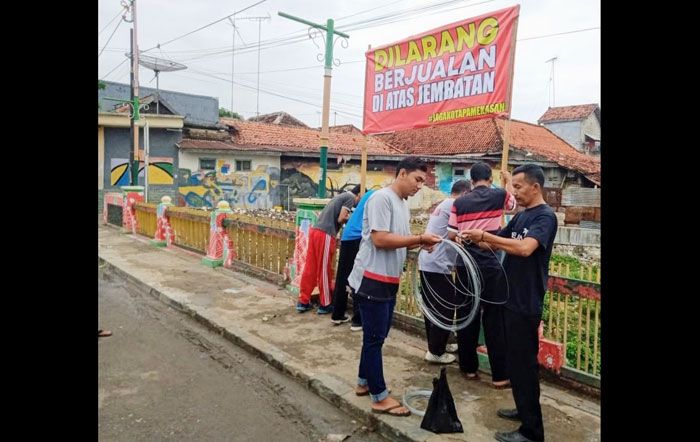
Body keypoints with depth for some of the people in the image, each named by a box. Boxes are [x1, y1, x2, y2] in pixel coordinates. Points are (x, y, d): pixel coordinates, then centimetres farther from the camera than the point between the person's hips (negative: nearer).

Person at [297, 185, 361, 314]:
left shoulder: (341, 196, 24)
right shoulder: (350, 198, -3)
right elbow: (340, 219, -10)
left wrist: (347, 217, 16)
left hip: (315, 231, 9)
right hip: (325, 234, -9)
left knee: (310, 268, 12)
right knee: (324, 271, 2)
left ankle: (303, 302, 19)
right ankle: (325, 305, 13)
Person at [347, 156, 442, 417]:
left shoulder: (403, 204, 14)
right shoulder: (381, 198, -15)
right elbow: (380, 239, -23)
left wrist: (420, 243, -2)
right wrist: (420, 238, -20)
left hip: (388, 280, 10)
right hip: (371, 280, -10)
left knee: (376, 336, 18)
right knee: (374, 338, 0)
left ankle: (364, 382, 34)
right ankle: (380, 397, 10)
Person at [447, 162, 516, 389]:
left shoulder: (459, 202, 3)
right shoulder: (499, 195, -1)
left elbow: (451, 236, 3)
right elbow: (514, 201, 22)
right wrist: (508, 180, 36)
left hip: (465, 265, 2)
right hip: (490, 266, -2)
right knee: (494, 320, 3)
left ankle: (469, 367, 22)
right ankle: (500, 375, 10)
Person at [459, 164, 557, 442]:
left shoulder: (545, 216, -15)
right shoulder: (520, 216, 13)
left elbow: (525, 248, -32)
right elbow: (497, 244, 14)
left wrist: (483, 235, -31)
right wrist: (474, 239, -4)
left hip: (526, 303, -9)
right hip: (511, 298, 9)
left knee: (522, 364, -2)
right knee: (516, 360, 19)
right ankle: (525, 409, 35)